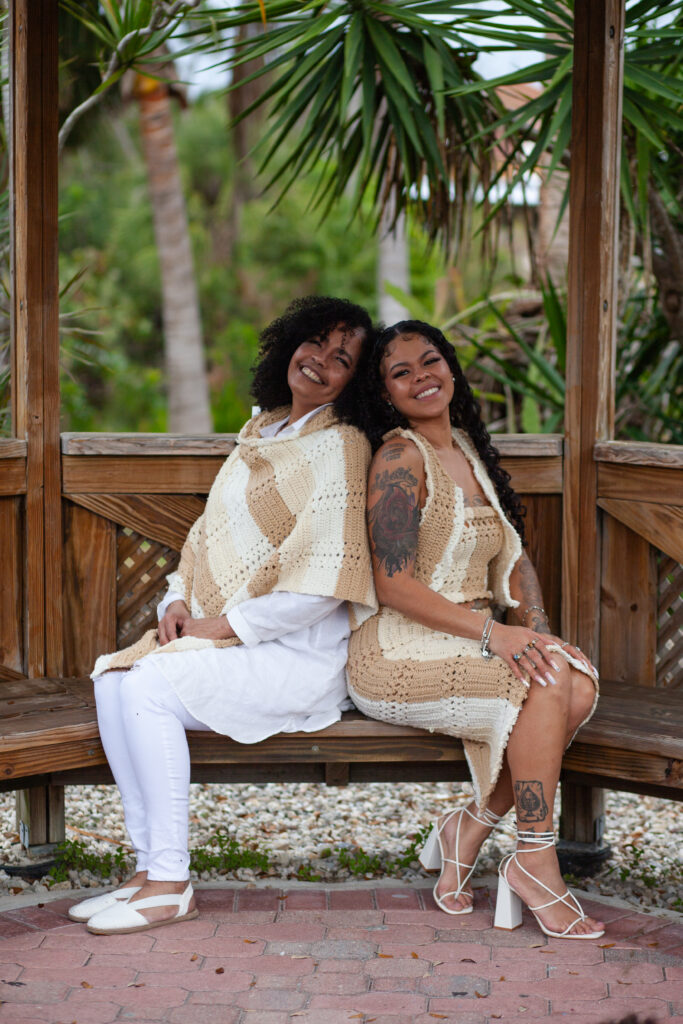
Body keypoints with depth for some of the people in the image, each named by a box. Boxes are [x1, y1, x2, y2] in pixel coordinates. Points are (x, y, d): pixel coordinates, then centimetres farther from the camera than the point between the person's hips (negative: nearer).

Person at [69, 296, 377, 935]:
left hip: (299, 653, -8)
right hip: (226, 640, 8)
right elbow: (211, 534, 20)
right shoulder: (261, 432, 17)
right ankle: (149, 867, -11)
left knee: (152, 685, -25)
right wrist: (180, 600, 1)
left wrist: (228, 624, -15)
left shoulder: (339, 446, -9)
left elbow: (323, 580, -17)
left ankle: (170, 885, -18)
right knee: (113, 680, -14)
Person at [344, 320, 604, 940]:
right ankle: (535, 863, -18)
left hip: (467, 646, 7)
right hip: (398, 656, -7)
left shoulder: (469, 448, 15)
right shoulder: (402, 457, -10)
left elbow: (513, 556, 14)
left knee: (581, 686, -19)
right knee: (547, 680, -27)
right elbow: (394, 587, -16)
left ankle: (471, 828, -8)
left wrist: (538, 629, -4)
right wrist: (491, 633, -22)